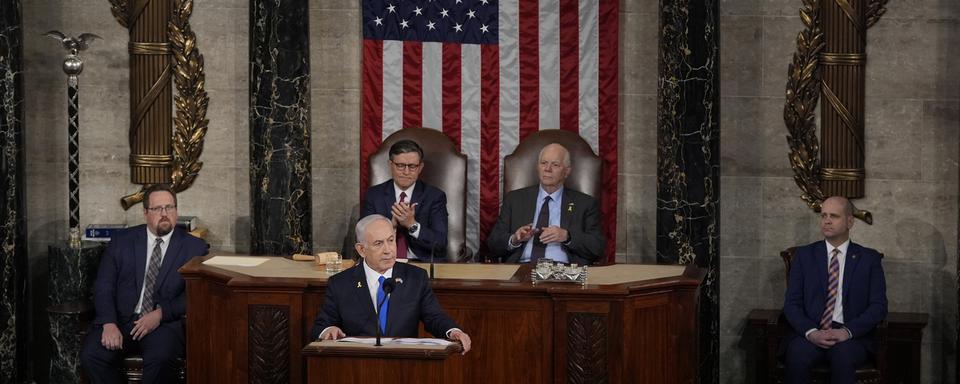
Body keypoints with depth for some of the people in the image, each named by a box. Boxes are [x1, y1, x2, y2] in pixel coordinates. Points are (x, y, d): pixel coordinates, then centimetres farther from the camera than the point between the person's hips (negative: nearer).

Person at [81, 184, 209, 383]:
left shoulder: (195, 248, 7)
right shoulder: (122, 240, 10)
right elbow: (103, 285, 4)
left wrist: (160, 314, -14)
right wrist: (109, 324, -12)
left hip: (165, 322, -2)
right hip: (120, 319, 2)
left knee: (160, 358, -34)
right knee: (91, 354, -25)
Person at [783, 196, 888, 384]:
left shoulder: (869, 258, 10)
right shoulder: (804, 255, 13)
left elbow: (878, 306, 2)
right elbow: (792, 303, 6)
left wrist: (848, 331, -14)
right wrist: (811, 332, -13)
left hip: (853, 335, -1)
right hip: (810, 332, 1)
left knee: (844, 355, -36)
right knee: (797, 355, -34)